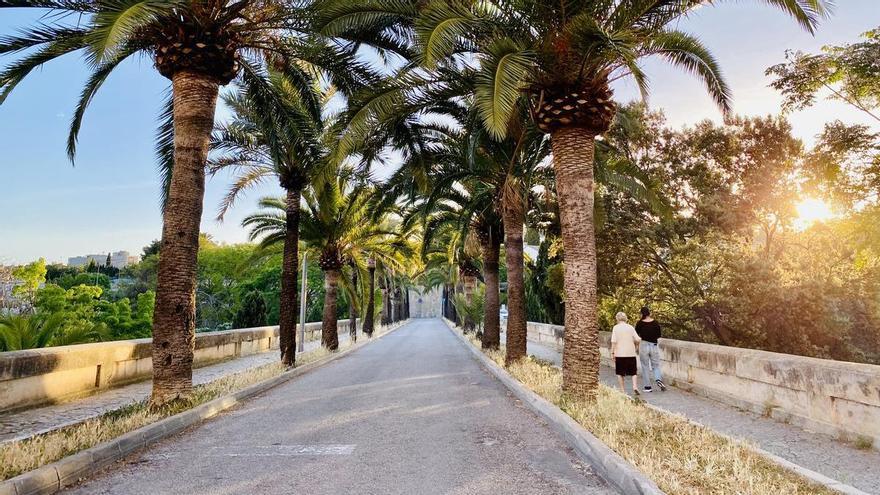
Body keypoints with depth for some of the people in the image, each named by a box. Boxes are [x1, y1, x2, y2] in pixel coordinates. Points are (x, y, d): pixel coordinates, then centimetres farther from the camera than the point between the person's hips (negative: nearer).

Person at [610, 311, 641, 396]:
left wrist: (612, 353, -4)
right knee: (633, 372, 12)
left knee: (620, 373, 9)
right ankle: (635, 387, -5)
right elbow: (637, 339, -3)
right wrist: (636, 346, 17)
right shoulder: (630, 327, 3)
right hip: (631, 353, 2)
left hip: (620, 354, -2)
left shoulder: (616, 328, -4)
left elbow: (614, 341, -10)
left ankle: (623, 390, 11)